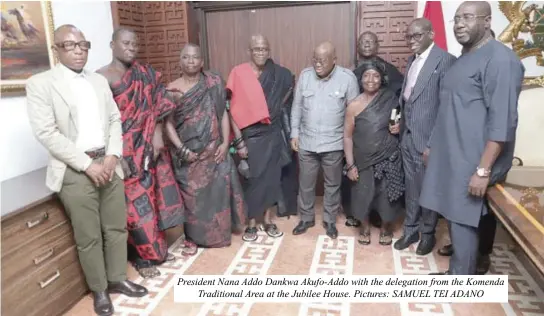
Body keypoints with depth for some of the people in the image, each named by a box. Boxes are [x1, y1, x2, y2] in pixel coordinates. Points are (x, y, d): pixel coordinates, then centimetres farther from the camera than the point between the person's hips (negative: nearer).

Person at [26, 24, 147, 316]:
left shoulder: (99, 81, 12)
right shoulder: (40, 83, -5)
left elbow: (115, 119, 11)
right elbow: (46, 133, -12)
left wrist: (112, 156, -5)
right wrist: (88, 164, -16)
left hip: (108, 163, 5)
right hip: (75, 171, -5)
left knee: (116, 228, 12)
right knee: (89, 237, 5)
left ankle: (117, 279, 30)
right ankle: (99, 290, 23)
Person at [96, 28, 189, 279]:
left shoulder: (146, 74, 8)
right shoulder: (101, 78, -9)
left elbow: (157, 107, 6)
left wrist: (157, 136, -7)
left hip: (149, 147, 6)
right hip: (124, 151, -5)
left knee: (155, 196, 12)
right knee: (136, 204, 1)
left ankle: (157, 248, 30)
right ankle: (142, 258, 18)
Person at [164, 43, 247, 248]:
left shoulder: (214, 85, 3)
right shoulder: (172, 90, -2)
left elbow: (223, 114, 3)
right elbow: (168, 123, -4)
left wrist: (225, 143, -6)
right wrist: (181, 149, -13)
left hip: (213, 150, 2)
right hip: (188, 154, -1)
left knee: (218, 190, 5)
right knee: (191, 194, 4)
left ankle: (219, 232, 26)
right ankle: (193, 237, 21)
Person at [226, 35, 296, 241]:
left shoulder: (278, 74, 0)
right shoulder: (238, 73, -10)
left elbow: (290, 85, 22)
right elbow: (234, 110, -11)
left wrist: (278, 107, 11)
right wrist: (239, 140, -14)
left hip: (272, 133, 4)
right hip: (249, 135, -3)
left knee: (271, 176, 11)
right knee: (252, 178, 4)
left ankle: (267, 220, 26)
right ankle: (251, 222, 19)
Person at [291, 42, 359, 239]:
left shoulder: (347, 78, -10)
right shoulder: (305, 75, -2)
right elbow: (297, 107, 6)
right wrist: (294, 133, 3)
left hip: (334, 144, -2)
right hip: (306, 142, 2)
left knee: (332, 185, 14)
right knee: (305, 184, 14)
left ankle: (330, 220, 33)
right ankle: (306, 218, 34)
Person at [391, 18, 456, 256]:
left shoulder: (445, 60, -14)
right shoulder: (413, 60, 11)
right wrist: (401, 123, 6)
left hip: (428, 139, -7)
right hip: (407, 136, 7)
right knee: (411, 187, 17)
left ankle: (428, 233, 29)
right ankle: (411, 229, 33)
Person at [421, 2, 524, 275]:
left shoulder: (500, 59, -14)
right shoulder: (464, 58, 13)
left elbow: (502, 122, -20)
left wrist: (483, 170, -22)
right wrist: (433, 146, 18)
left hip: (471, 162, -8)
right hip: (451, 157, 8)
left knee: (462, 222, 0)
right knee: (453, 217, 15)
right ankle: (455, 273, 31)